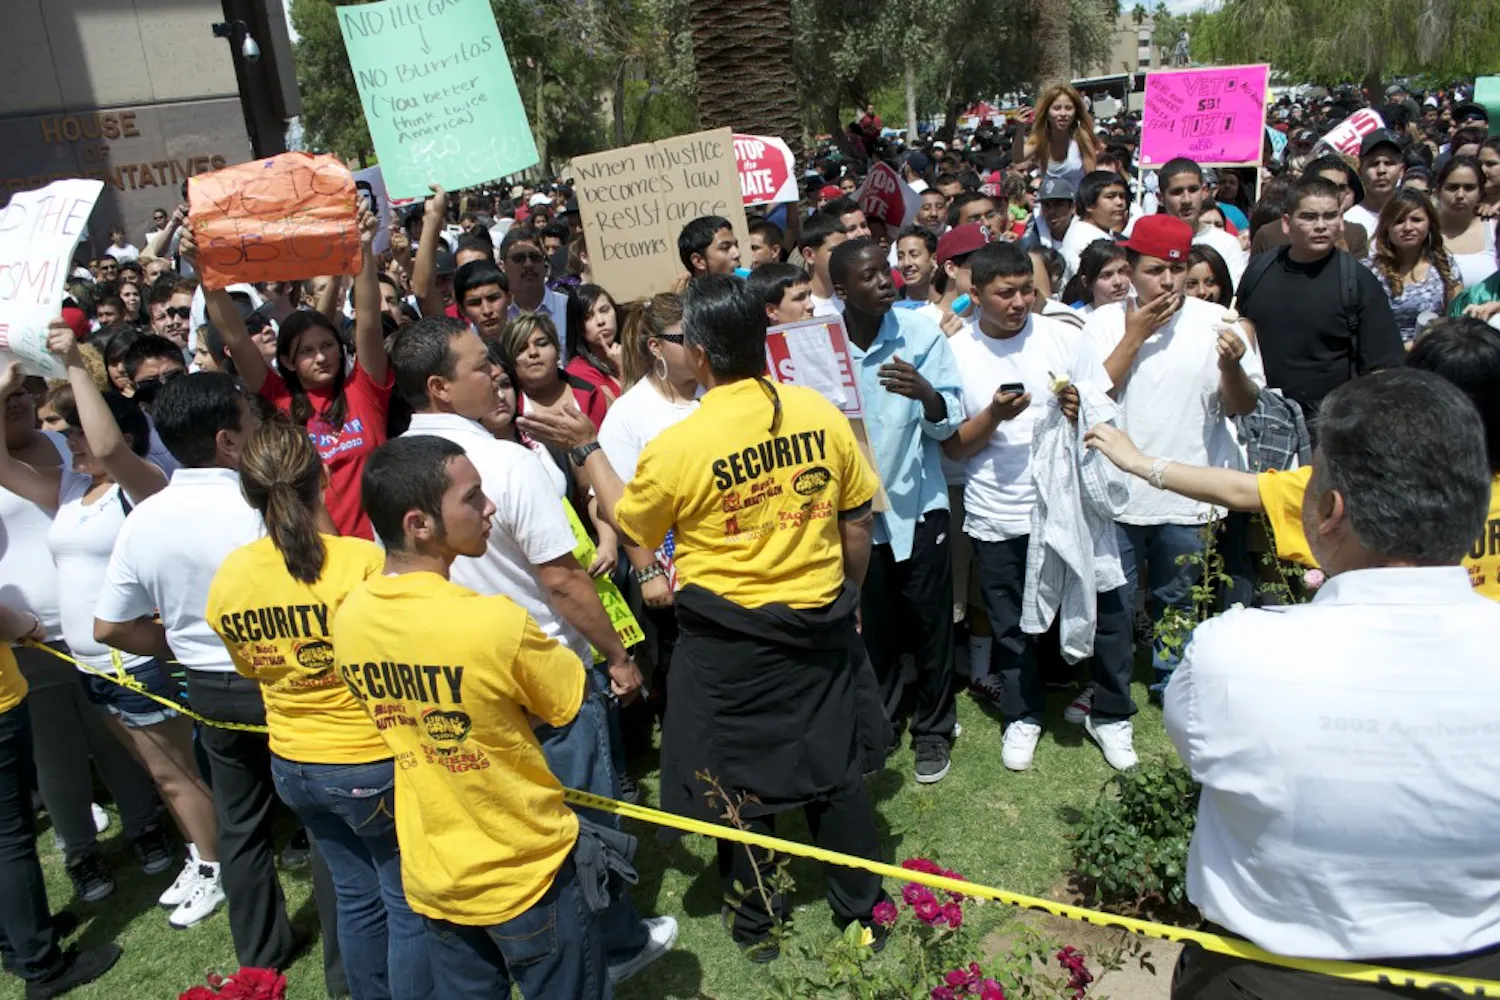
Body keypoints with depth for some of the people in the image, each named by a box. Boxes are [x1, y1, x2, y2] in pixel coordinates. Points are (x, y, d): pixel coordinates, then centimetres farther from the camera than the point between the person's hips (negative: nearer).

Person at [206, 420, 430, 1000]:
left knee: (356, 895, 23)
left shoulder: (228, 577, -6)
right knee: (409, 906, 10)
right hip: (374, 763, -6)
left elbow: (250, 669, 11)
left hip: (292, 766, 6)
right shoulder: (361, 561, -24)